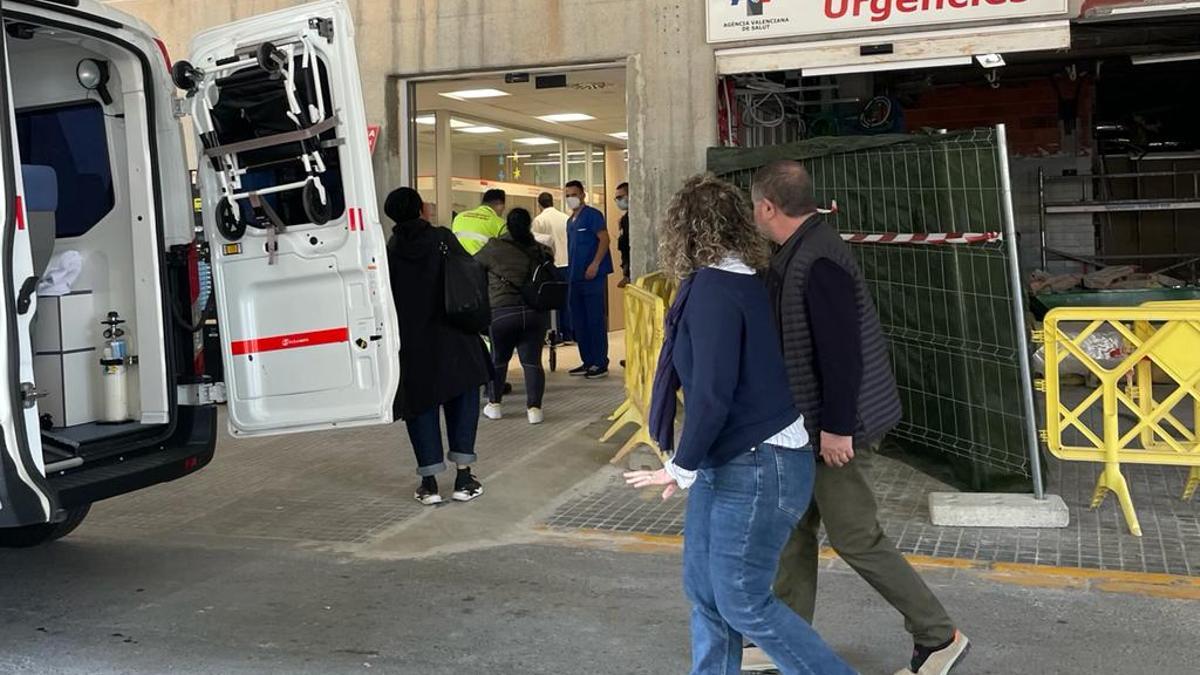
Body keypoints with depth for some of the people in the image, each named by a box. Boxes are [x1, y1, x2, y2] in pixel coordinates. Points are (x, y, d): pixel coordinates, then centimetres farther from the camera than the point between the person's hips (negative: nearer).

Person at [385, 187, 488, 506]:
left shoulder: (390, 250, -2)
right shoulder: (442, 238, -6)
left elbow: (386, 298, 0)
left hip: (412, 343, 1)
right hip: (453, 339, -1)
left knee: (422, 406, 8)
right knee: (462, 402, 10)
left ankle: (430, 483, 6)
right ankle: (464, 478, 6)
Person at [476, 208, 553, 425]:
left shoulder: (495, 248, 0)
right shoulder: (539, 250, 7)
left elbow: (473, 265, 11)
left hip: (502, 312, -1)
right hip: (534, 312, 2)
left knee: (498, 359, 16)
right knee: (532, 361, 3)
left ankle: (494, 404, 22)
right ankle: (534, 407, -4)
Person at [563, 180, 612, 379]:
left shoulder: (592, 215, -6)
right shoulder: (570, 221, 19)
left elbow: (605, 239, -13)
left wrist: (595, 264, -21)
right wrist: (570, 273, 16)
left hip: (593, 276, -9)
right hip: (575, 277, 9)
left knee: (595, 320, -6)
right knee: (578, 321, 11)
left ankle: (601, 364, -2)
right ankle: (588, 362, 18)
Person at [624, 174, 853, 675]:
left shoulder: (713, 289, -20)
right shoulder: (744, 281, 7)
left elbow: (712, 394, -24)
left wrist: (682, 468, -11)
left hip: (758, 470, -9)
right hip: (727, 464, 9)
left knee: (742, 602, 2)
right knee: (704, 590, 16)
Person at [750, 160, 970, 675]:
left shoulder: (818, 261, -23)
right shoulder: (801, 252, 9)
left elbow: (842, 350, -27)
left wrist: (837, 426, -24)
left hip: (837, 426, -10)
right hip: (811, 422, 10)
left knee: (855, 538, 0)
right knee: (796, 528, 16)